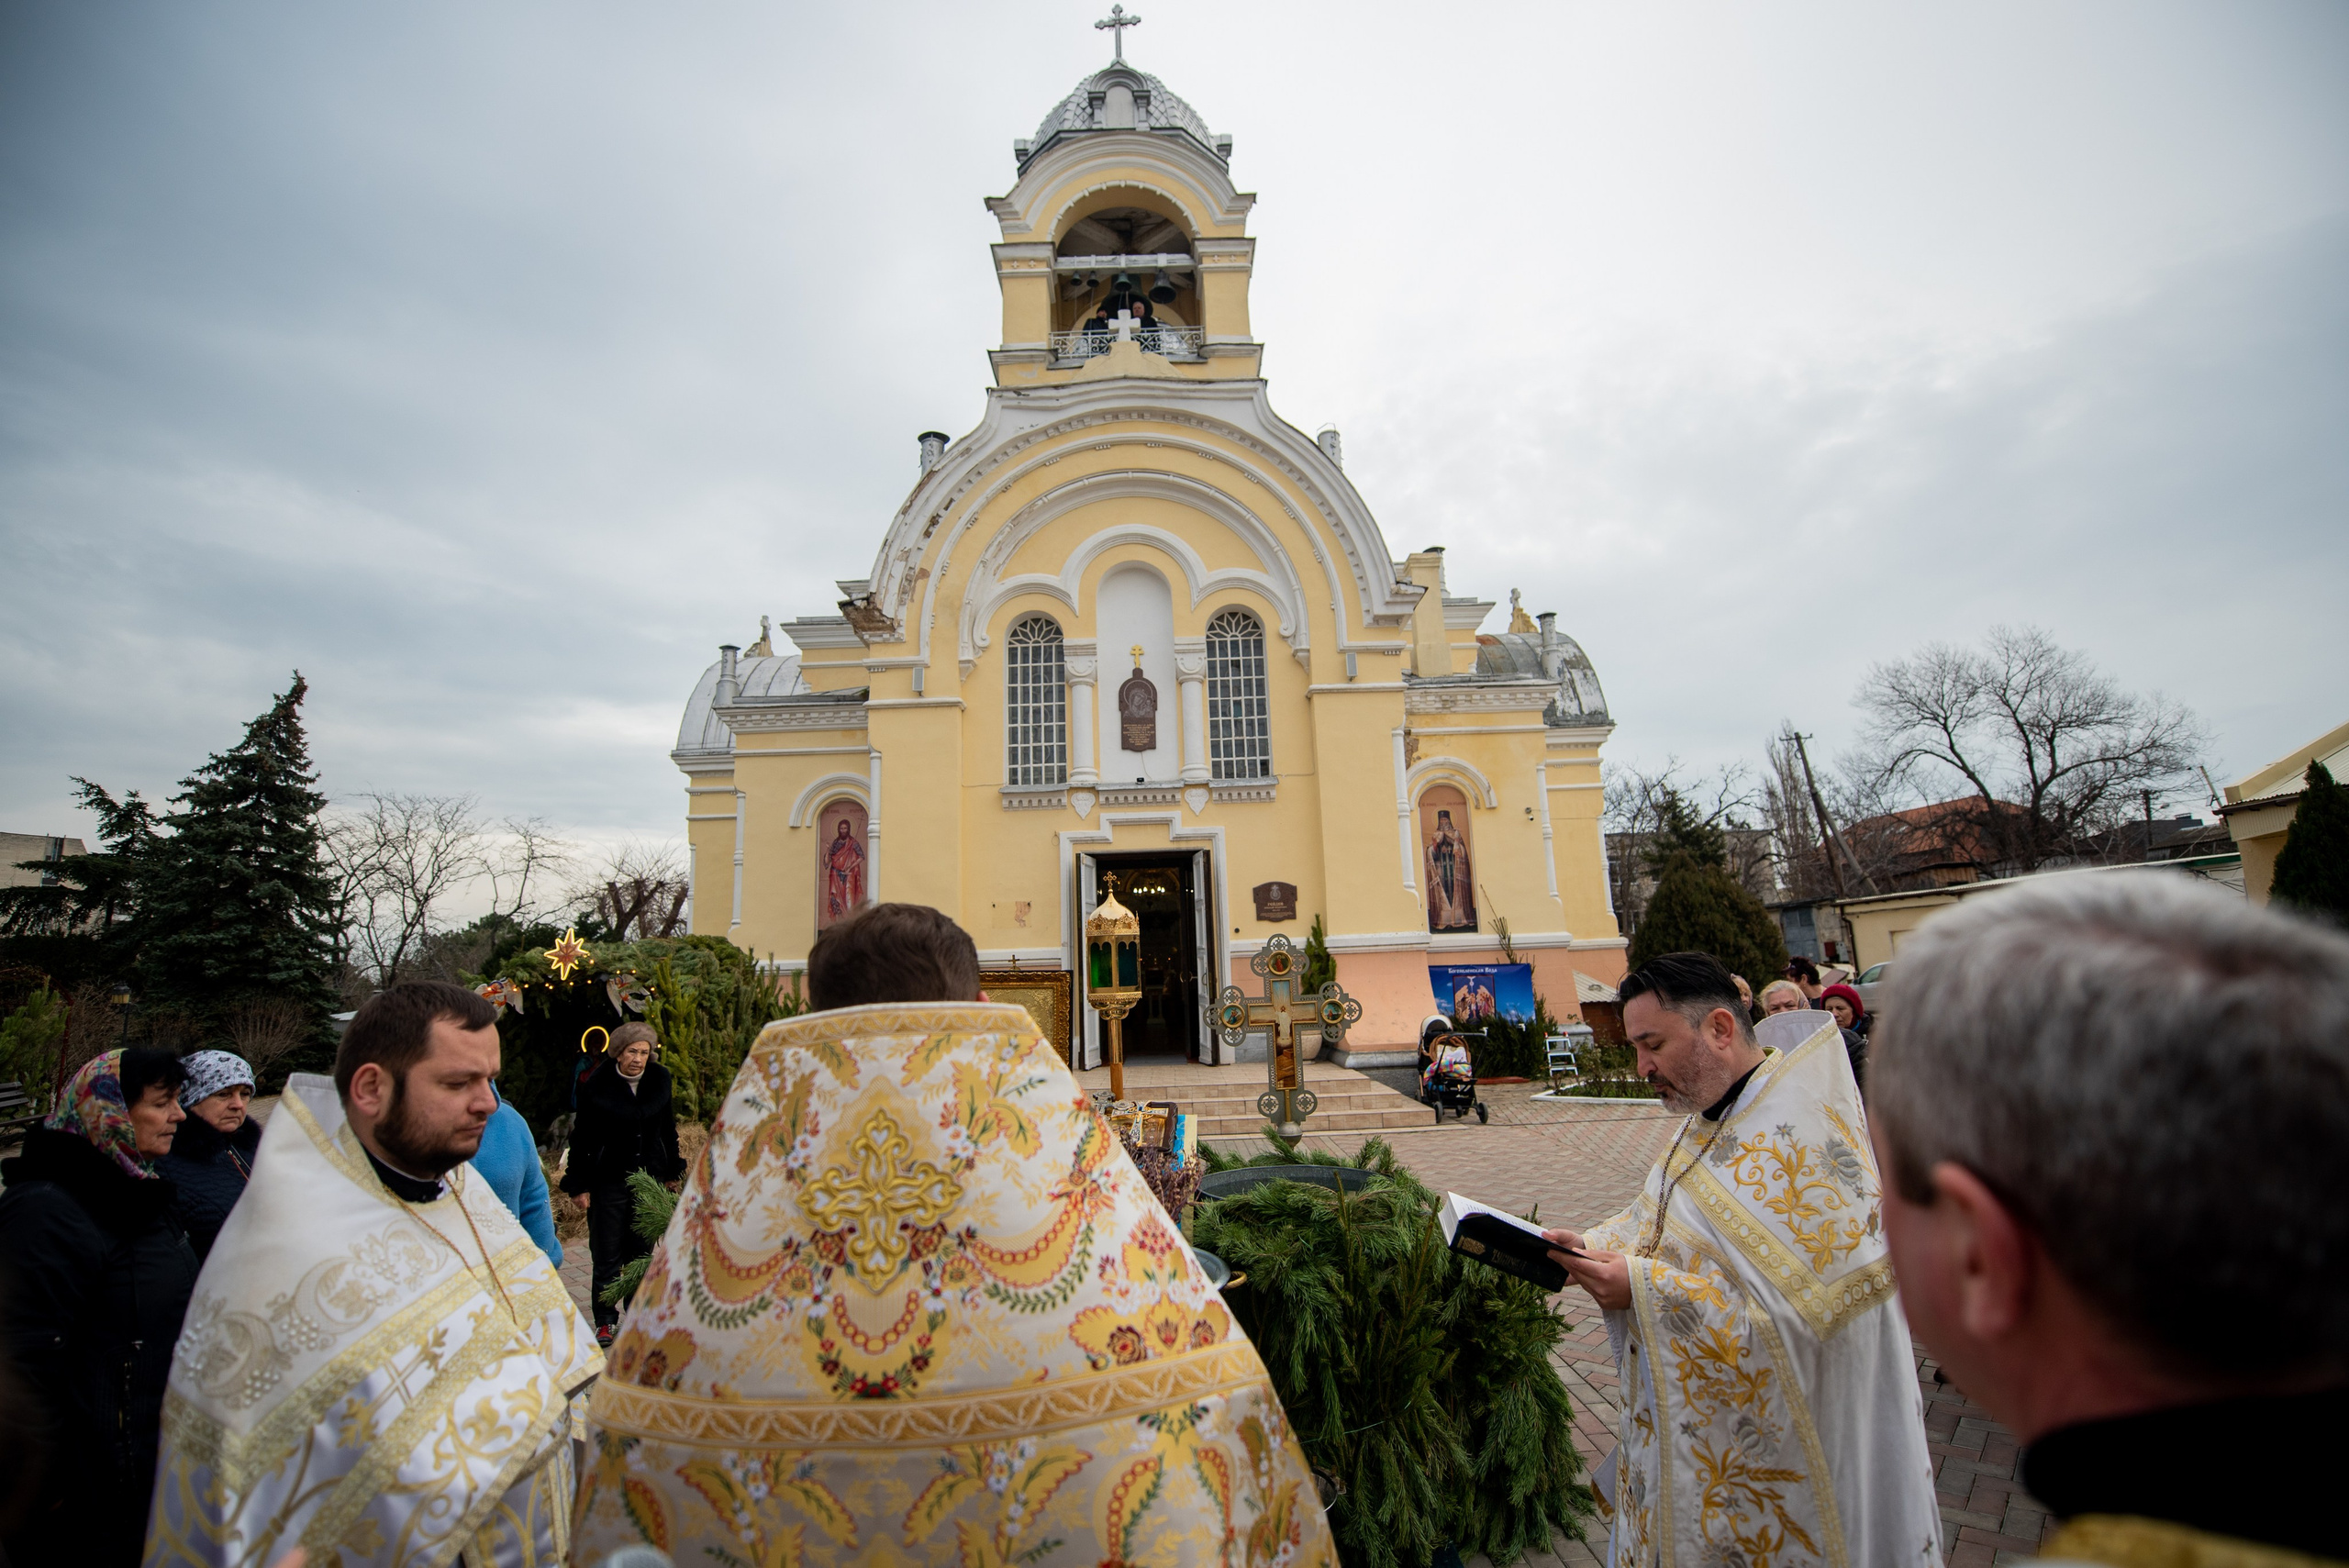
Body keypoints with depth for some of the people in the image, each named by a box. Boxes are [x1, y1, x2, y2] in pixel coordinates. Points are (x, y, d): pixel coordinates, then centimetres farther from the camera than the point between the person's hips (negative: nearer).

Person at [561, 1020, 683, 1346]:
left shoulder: (659, 1078, -1)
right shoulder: (597, 1084, -11)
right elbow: (582, 1137, -6)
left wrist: (672, 1171, 12)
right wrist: (579, 1185, -6)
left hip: (649, 1178, 3)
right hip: (608, 1181, -3)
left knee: (642, 1251, 9)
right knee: (607, 1255, 3)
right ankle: (605, 1322, 17)